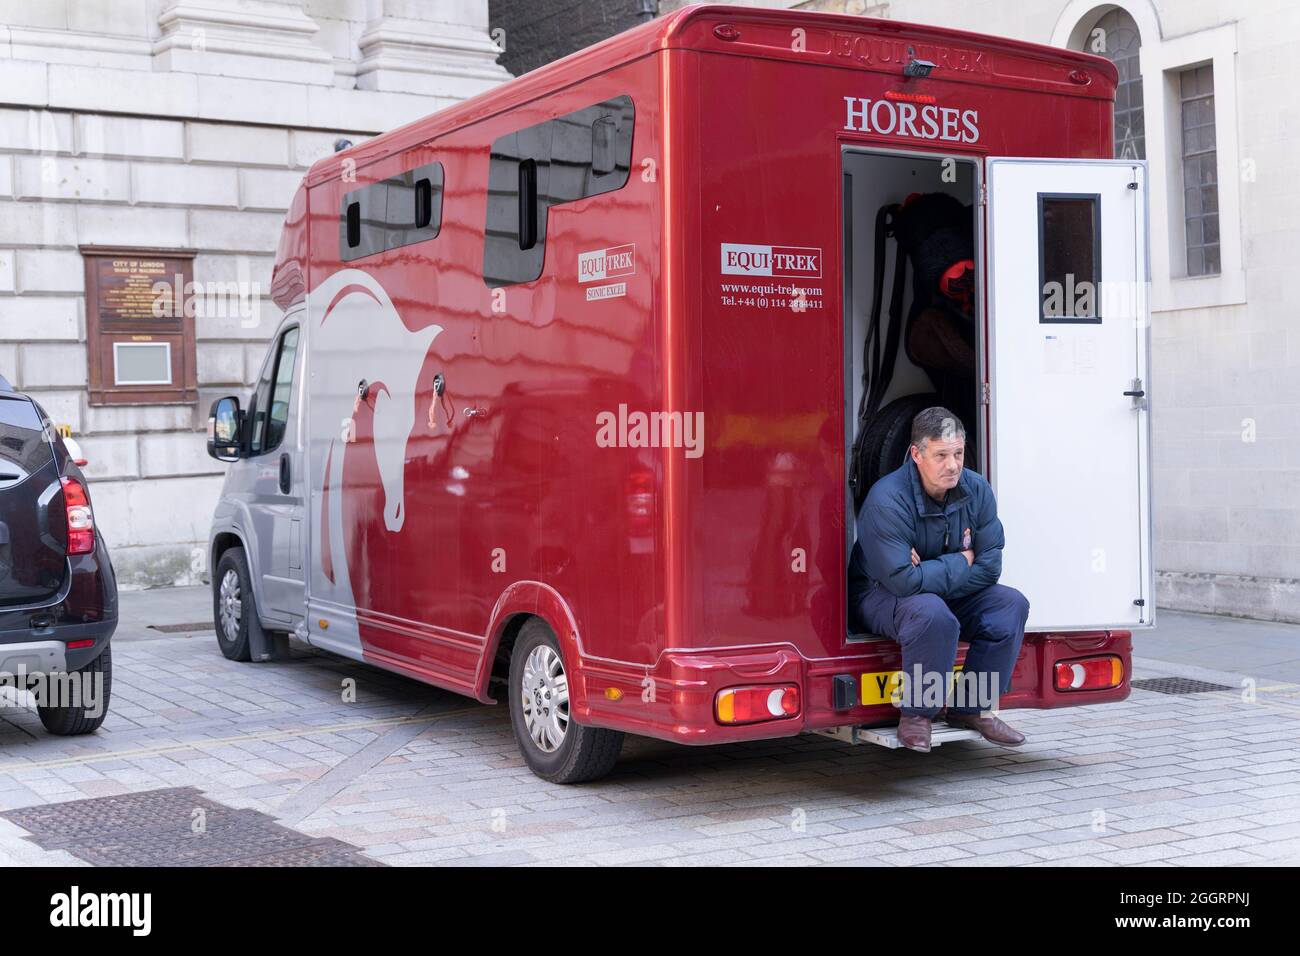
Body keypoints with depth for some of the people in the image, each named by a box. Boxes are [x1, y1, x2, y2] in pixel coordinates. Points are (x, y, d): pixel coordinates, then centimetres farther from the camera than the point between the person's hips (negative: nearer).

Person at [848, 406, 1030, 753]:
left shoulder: (976, 489, -8)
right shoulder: (887, 500, -28)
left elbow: (989, 565, -9)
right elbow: (903, 580, -33)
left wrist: (932, 575, -23)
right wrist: (960, 562, -20)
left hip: (948, 593, 7)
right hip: (879, 595, -7)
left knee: (1012, 604, -11)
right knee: (932, 614, -38)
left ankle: (971, 708, 0)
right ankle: (916, 714, -18)